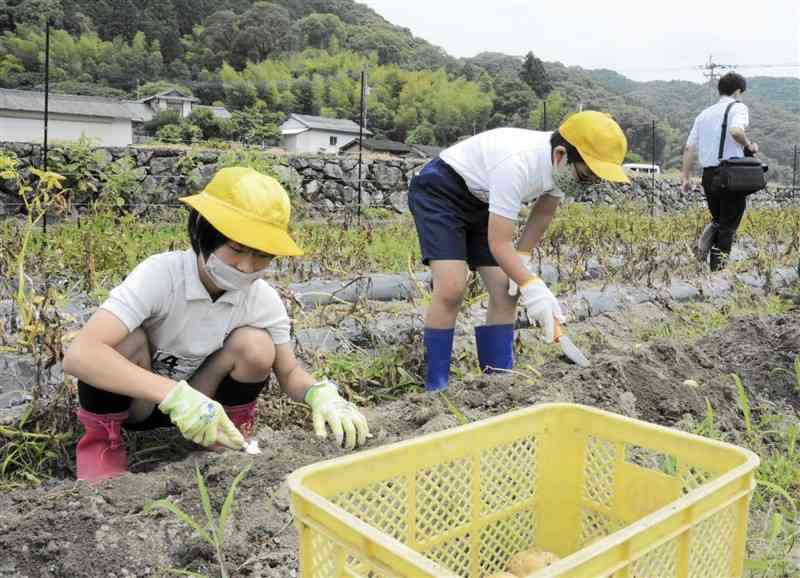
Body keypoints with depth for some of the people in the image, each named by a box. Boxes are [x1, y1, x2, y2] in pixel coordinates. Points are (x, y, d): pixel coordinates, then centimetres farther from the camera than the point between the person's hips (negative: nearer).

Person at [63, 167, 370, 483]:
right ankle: (102, 440, -8)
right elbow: (79, 356, -43)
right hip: (126, 398, -2)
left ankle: (227, 432, 2)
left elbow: (289, 373, -6)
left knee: (256, 347, -23)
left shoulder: (263, 299, -18)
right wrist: (176, 394, -53)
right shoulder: (160, 275, -31)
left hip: (193, 400, 3)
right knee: (128, 340, -33)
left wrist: (321, 394, -31)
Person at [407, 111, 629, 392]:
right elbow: (499, 245, -32)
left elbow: (543, 213, 7)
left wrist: (522, 260, 1)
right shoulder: (517, 165, -36)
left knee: (506, 291, -1)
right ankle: (435, 388, -12)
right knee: (452, 289, -23)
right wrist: (531, 285, -40)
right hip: (439, 191, -8)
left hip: (481, 202, 8)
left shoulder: (561, 164, -12)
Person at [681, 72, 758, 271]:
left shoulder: (705, 113, 16)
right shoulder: (738, 107, -2)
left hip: (708, 174, 5)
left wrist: (686, 178, 13)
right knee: (728, 225, 3)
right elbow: (736, 130, -25)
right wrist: (749, 146, -6)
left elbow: (689, 148, 11)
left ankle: (710, 233, -10)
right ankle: (717, 267, -1)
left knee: (718, 218, 21)